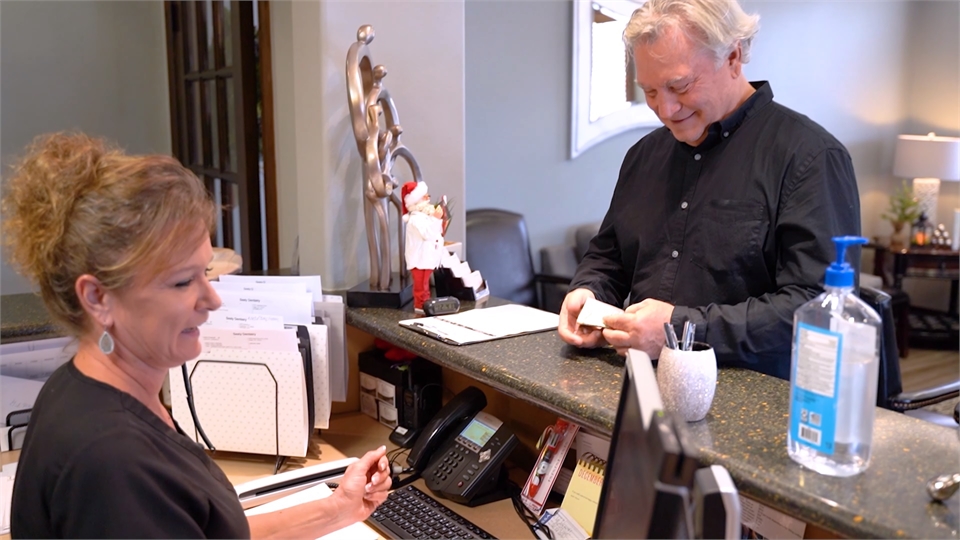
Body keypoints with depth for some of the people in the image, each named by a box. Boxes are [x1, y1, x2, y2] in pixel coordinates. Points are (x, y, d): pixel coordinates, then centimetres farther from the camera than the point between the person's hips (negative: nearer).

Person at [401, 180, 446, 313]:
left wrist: (439, 219, 7)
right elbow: (428, 234, -29)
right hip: (420, 258, -10)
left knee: (424, 281, 18)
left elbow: (436, 232, 19)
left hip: (426, 257, 10)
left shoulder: (425, 216, 14)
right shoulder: (416, 219, -20)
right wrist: (436, 219, -30)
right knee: (421, 282, -4)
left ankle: (426, 302, 27)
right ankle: (420, 305, 3)